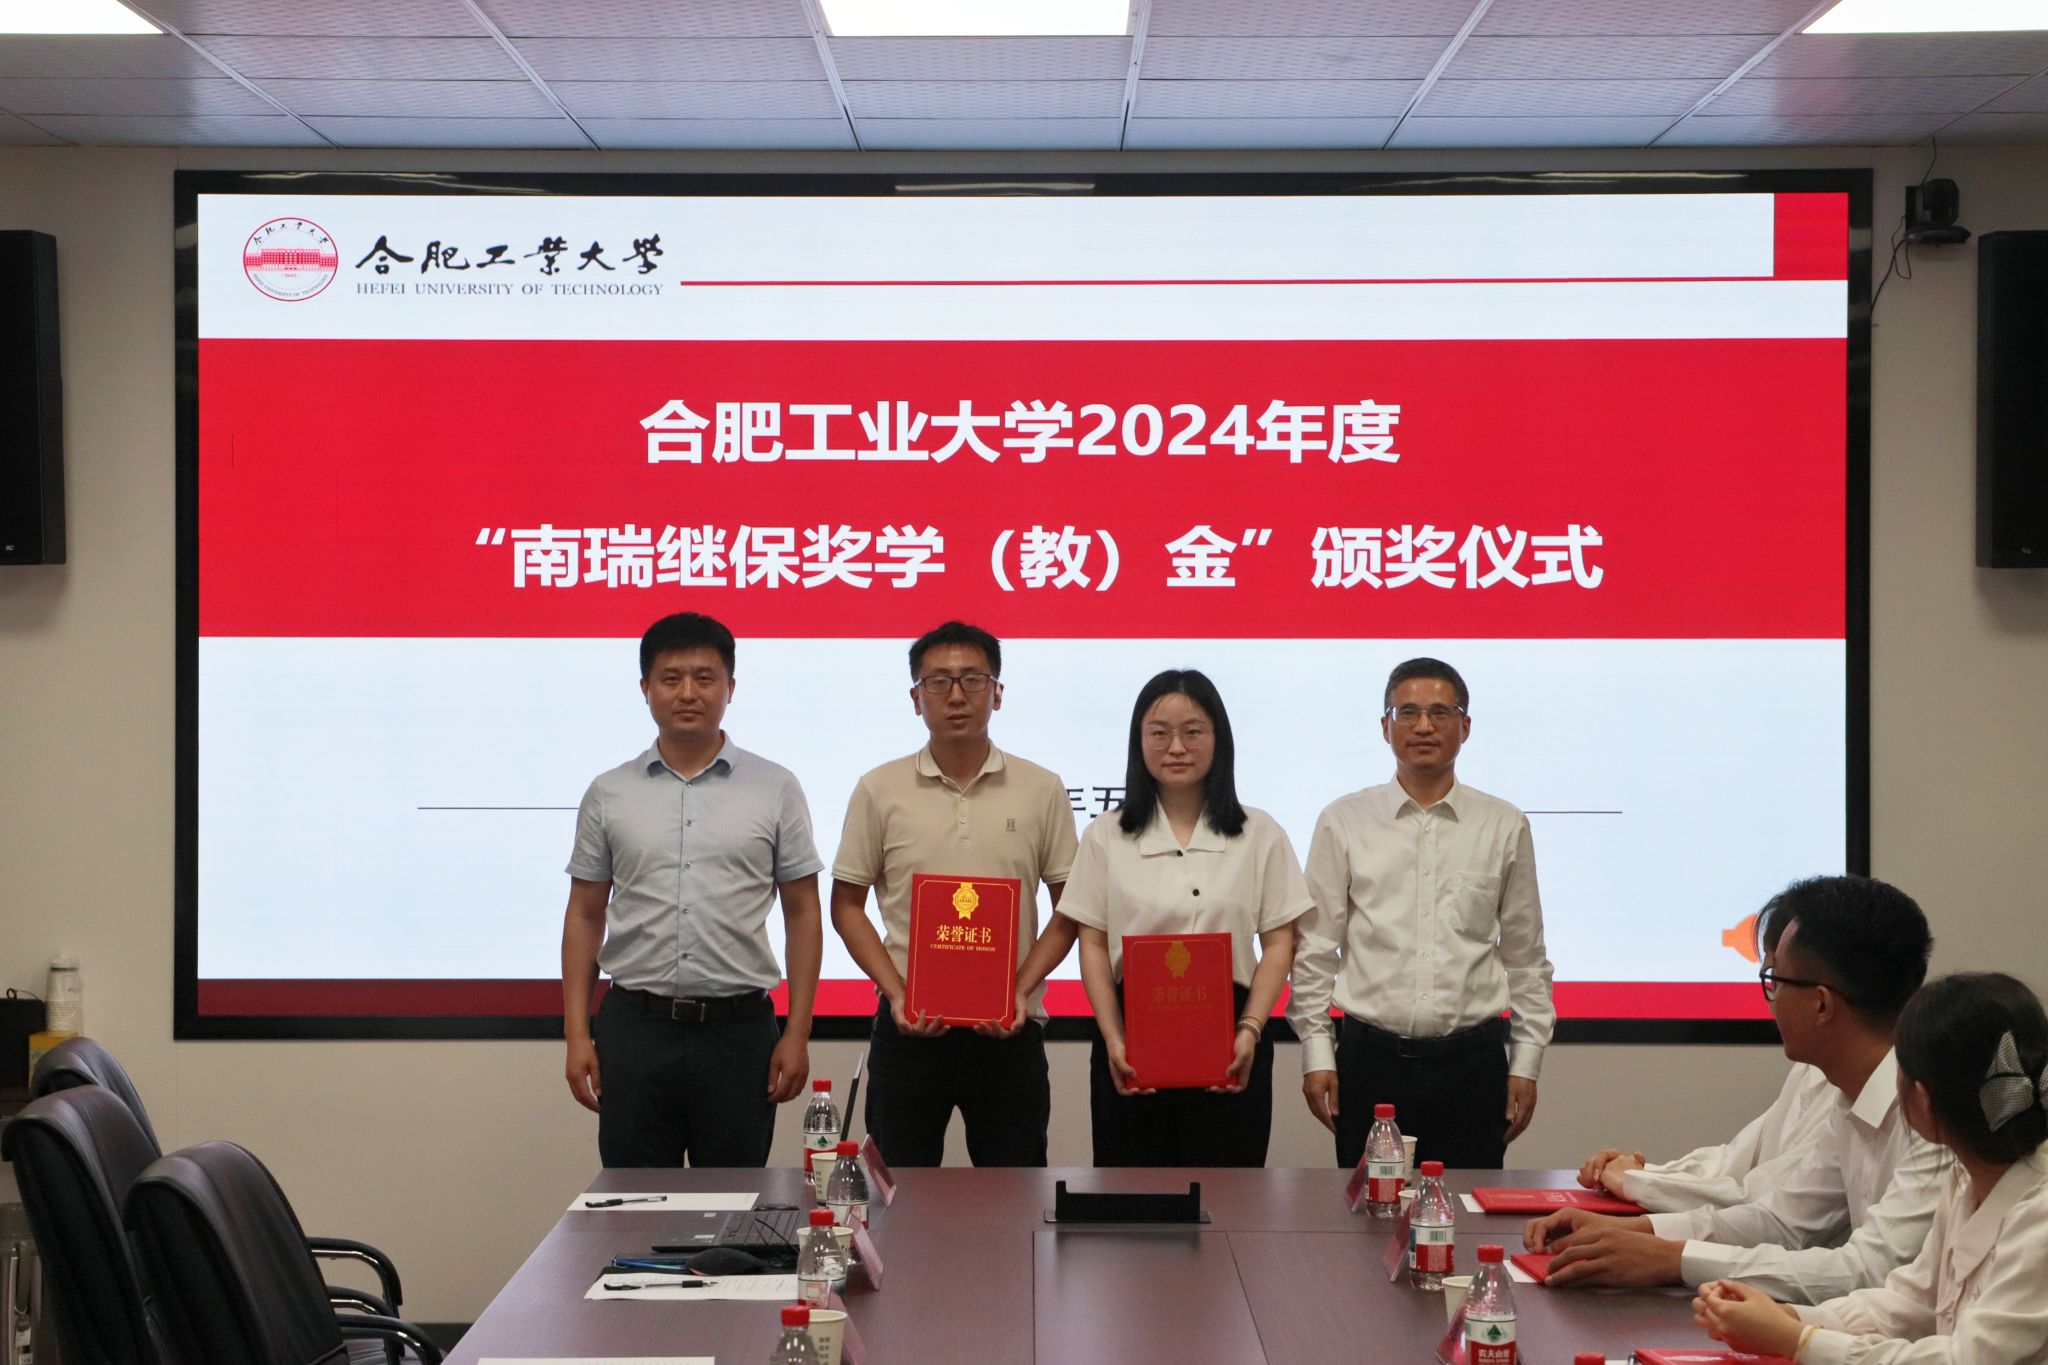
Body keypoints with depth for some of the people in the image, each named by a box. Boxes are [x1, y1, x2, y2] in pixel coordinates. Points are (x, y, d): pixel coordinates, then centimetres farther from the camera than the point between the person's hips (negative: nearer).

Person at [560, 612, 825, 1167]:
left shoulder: (775, 788, 2)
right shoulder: (609, 794, 5)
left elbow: (802, 913, 4)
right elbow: (585, 916, 9)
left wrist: (797, 1032, -3)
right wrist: (577, 1033, 1)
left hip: (738, 1030, -1)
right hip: (636, 1027, 1)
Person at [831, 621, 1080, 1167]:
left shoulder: (1041, 790, 3)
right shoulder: (879, 790, 3)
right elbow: (847, 906, 6)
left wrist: (1020, 991, -8)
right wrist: (898, 994, -7)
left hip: (1010, 1031, 0)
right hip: (908, 1028, 0)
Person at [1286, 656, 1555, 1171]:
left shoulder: (1505, 827, 7)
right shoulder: (1344, 822, 4)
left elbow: (1525, 955, 11)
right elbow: (1314, 950, 6)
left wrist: (1526, 1061, 7)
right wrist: (1316, 1053, 0)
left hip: (1473, 1059, 1)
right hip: (1370, 1056, -1)